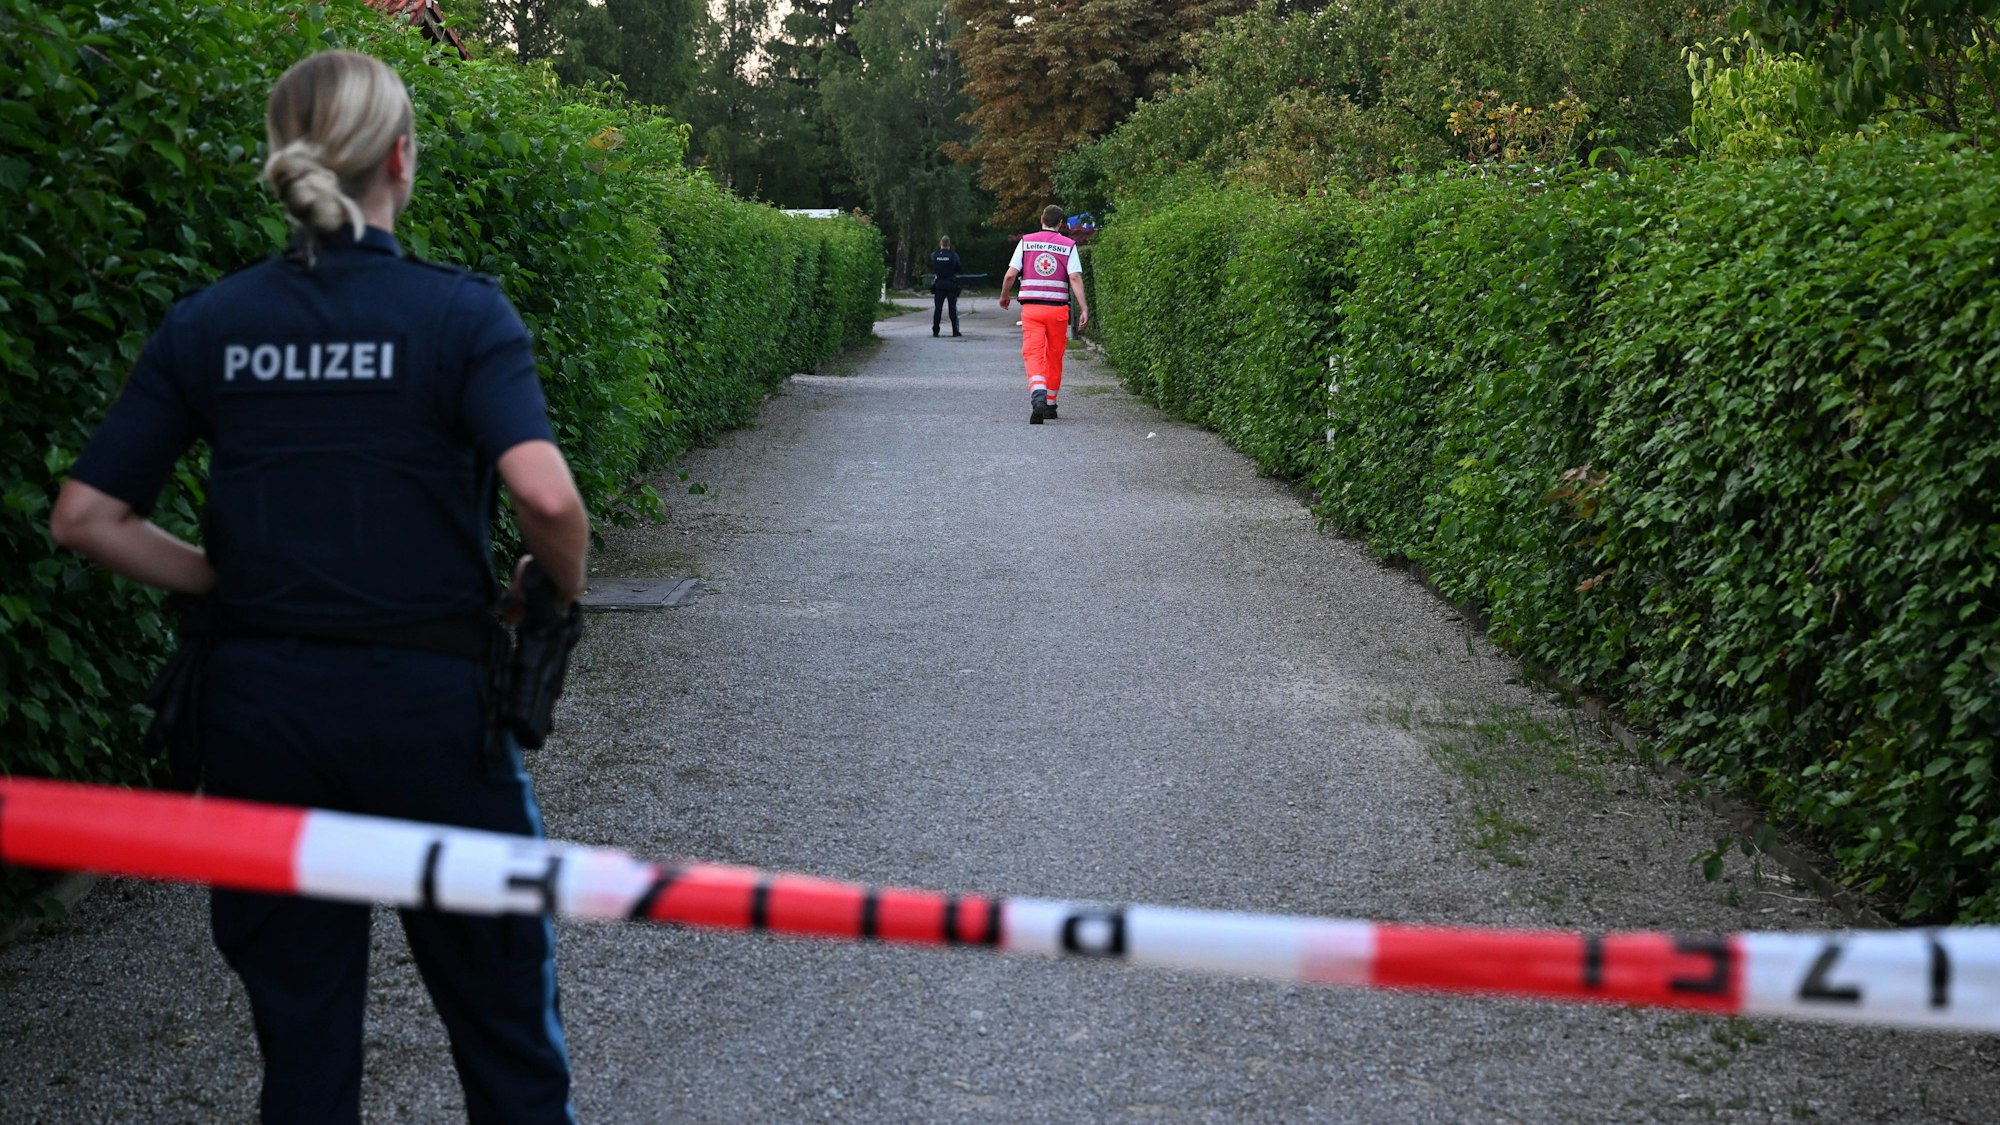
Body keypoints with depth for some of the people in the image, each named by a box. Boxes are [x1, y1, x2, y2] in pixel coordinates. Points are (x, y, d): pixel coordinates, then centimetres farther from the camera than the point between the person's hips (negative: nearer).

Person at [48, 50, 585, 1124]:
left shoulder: (204, 327, 1)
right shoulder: (461, 312, -9)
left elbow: (86, 517, 0)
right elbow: (545, 496, -23)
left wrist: (227, 585, 10)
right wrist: (562, 589, -3)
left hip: (260, 701, 3)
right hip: (425, 700, -3)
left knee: (299, 1030, 14)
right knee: (502, 1018, 12)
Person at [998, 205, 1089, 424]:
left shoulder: (1026, 242, 4)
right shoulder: (1068, 245, 2)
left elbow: (1010, 275, -1)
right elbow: (1075, 278, -10)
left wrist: (1004, 297, 17)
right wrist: (1084, 309, -13)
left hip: (1031, 307, -1)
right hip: (1058, 309, 1)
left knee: (1033, 355, -8)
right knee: (1054, 358, 15)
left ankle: (1038, 398, -33)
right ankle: (1050, 404, 25)